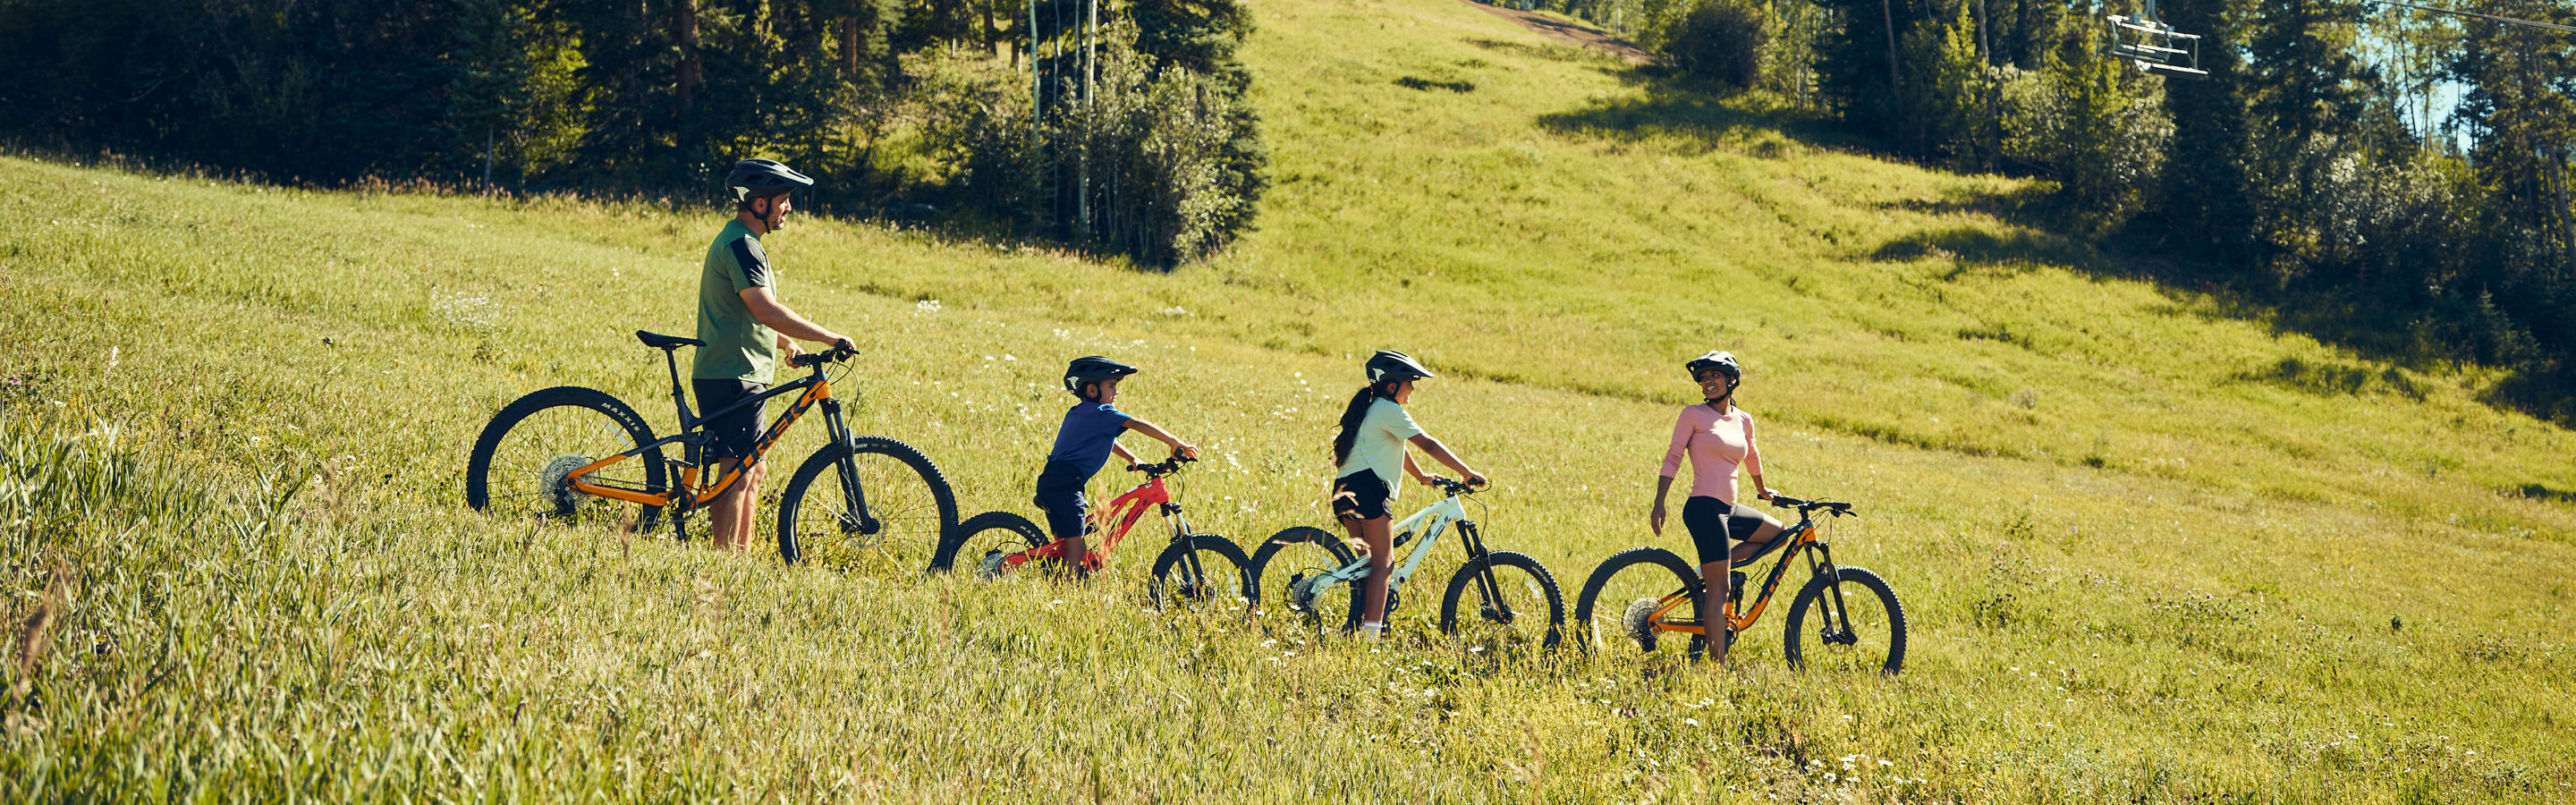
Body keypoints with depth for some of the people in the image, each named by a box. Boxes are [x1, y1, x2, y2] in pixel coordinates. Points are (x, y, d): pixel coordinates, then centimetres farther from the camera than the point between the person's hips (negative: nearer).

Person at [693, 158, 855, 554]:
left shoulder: (739, 241, 18)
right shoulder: (741, 245, -17)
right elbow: (765, 309, -30)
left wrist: (784, 342, 19)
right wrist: (829, 337, -28)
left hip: (739, 376, 11)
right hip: (733, 377, -11)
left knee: (752, 472, 14)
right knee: (738, 474, -9)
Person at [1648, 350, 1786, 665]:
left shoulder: (1743, 420, 12)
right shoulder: (1694, 414, -3)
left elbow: (1751, 457, 30)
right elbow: (1672, 458, -5)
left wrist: (1762, 489, 44)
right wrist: (1658, 504, -12)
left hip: (1728, 509, 7)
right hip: (1704, 507, -7)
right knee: (1719, 590, -10)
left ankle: (1715, 567, 8)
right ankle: (1718, 664, -10)